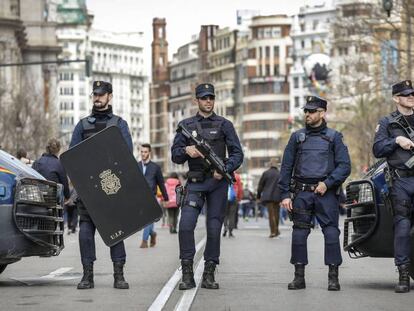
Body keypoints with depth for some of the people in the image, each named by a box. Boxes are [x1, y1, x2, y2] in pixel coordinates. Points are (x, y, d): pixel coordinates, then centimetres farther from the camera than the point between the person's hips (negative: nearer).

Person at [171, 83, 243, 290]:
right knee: (186, 225, -15)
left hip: (218, 182, 0)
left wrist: (225, 169, -14)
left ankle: (209, 275, 9)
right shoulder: (186, 125, 9)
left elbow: (237, 154, 3)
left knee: (214, 227, 1)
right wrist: (186, 151, -13)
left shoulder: (224, 125, 7)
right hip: (195, 182, 0)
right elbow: (175, 155, 8)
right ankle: (187, 274, -10)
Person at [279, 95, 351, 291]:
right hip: (302, 193, 2)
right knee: (299, 234, 0)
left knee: (331, 233, -7)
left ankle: (333, 277, -2)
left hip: (326, 193, -2)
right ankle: (299, 277, 6)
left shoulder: (334, 137, 8)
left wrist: (327, 183, -12)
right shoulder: (297, 137, 13)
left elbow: (344, 166, 1)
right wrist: (284, 194, 3)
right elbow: (286, 167, 11)